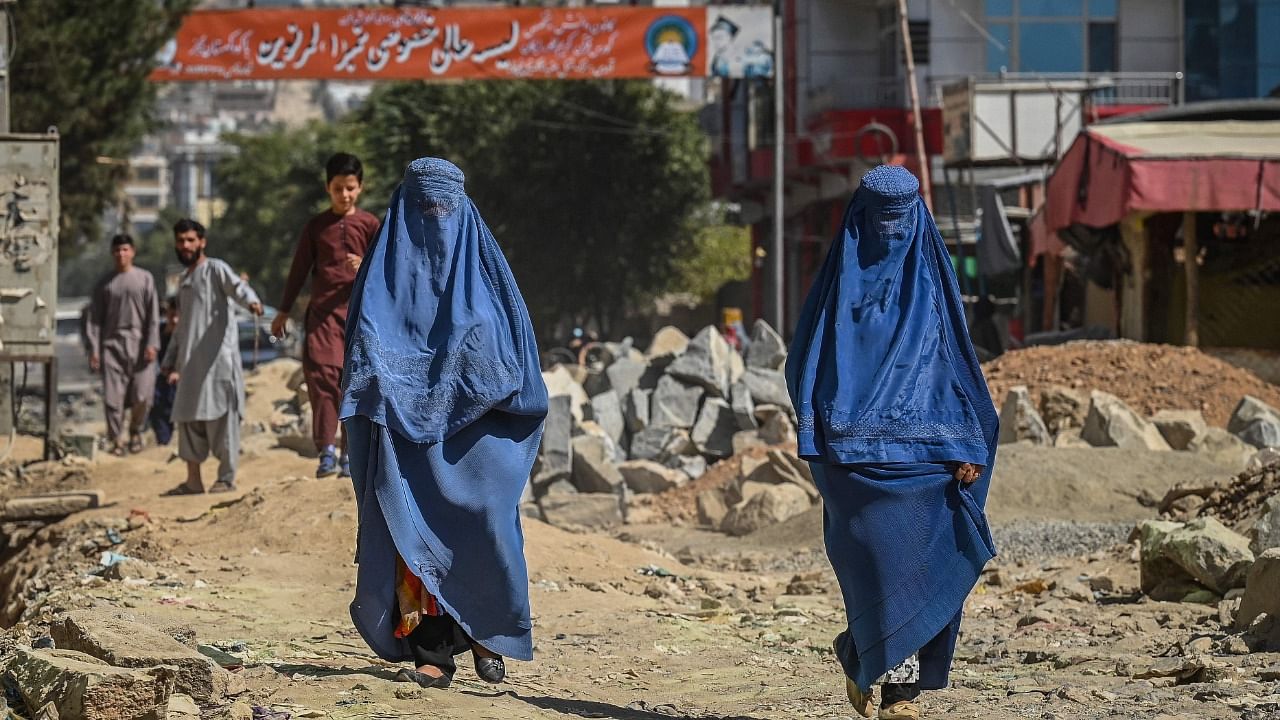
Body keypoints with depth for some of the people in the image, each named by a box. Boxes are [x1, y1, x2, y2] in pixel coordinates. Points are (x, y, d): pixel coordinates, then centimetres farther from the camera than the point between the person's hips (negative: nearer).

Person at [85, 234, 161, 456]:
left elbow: (153, 315, 2)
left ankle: (135, 431, 18)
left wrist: (152, 344, -7)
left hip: (139, 345, -1)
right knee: (112, 396, -5)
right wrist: (94, 349, 1)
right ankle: (116, 439, 5)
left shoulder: (145, 279, 7)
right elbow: (94, 318, 9)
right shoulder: (105, 284, 10)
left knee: (142, 395, -7)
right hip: (112, 344, 1)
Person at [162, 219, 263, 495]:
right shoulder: (183, 281, 23)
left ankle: (227, 477, -2)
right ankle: (193, 480, 11)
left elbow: (237, 286, -22)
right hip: (191, 361, 8)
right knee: (188, 416, 6)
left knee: (221, 414, -6)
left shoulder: (216, 269, -1)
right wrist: (171, 362, 24)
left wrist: (251, 300, -44)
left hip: (219, 357, -8)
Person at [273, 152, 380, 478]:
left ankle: (350, 453, 8)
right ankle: (326, 450, -19)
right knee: (320, 371, -17)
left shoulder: (369, 224, 7)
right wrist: (284, 311, 17)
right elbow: (299, 269, 15)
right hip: (323, 310, 0)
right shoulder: (316, 226, 9)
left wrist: (366, 266, -20)